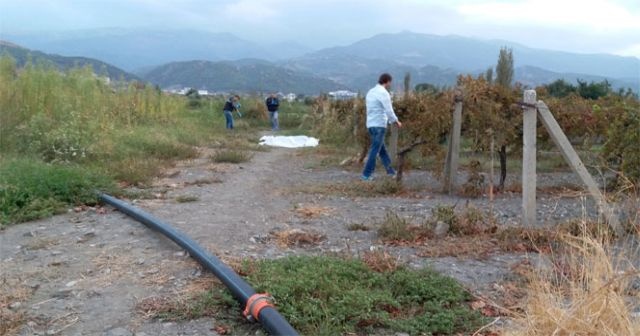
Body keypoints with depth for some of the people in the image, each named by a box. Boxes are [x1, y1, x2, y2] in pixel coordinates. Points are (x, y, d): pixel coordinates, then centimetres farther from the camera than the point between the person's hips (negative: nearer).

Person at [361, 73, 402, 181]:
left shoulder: (371, 92, 15)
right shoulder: (383, 93, -12)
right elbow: (389, 111, -15)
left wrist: (390, 120, 21)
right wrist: (397, 122, 0)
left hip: (371, 124, 9)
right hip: (379, 125, -9)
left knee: (382, 149, 15)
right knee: (375, 150, -4)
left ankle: (390, 171, 25)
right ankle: (366, 174, -4)